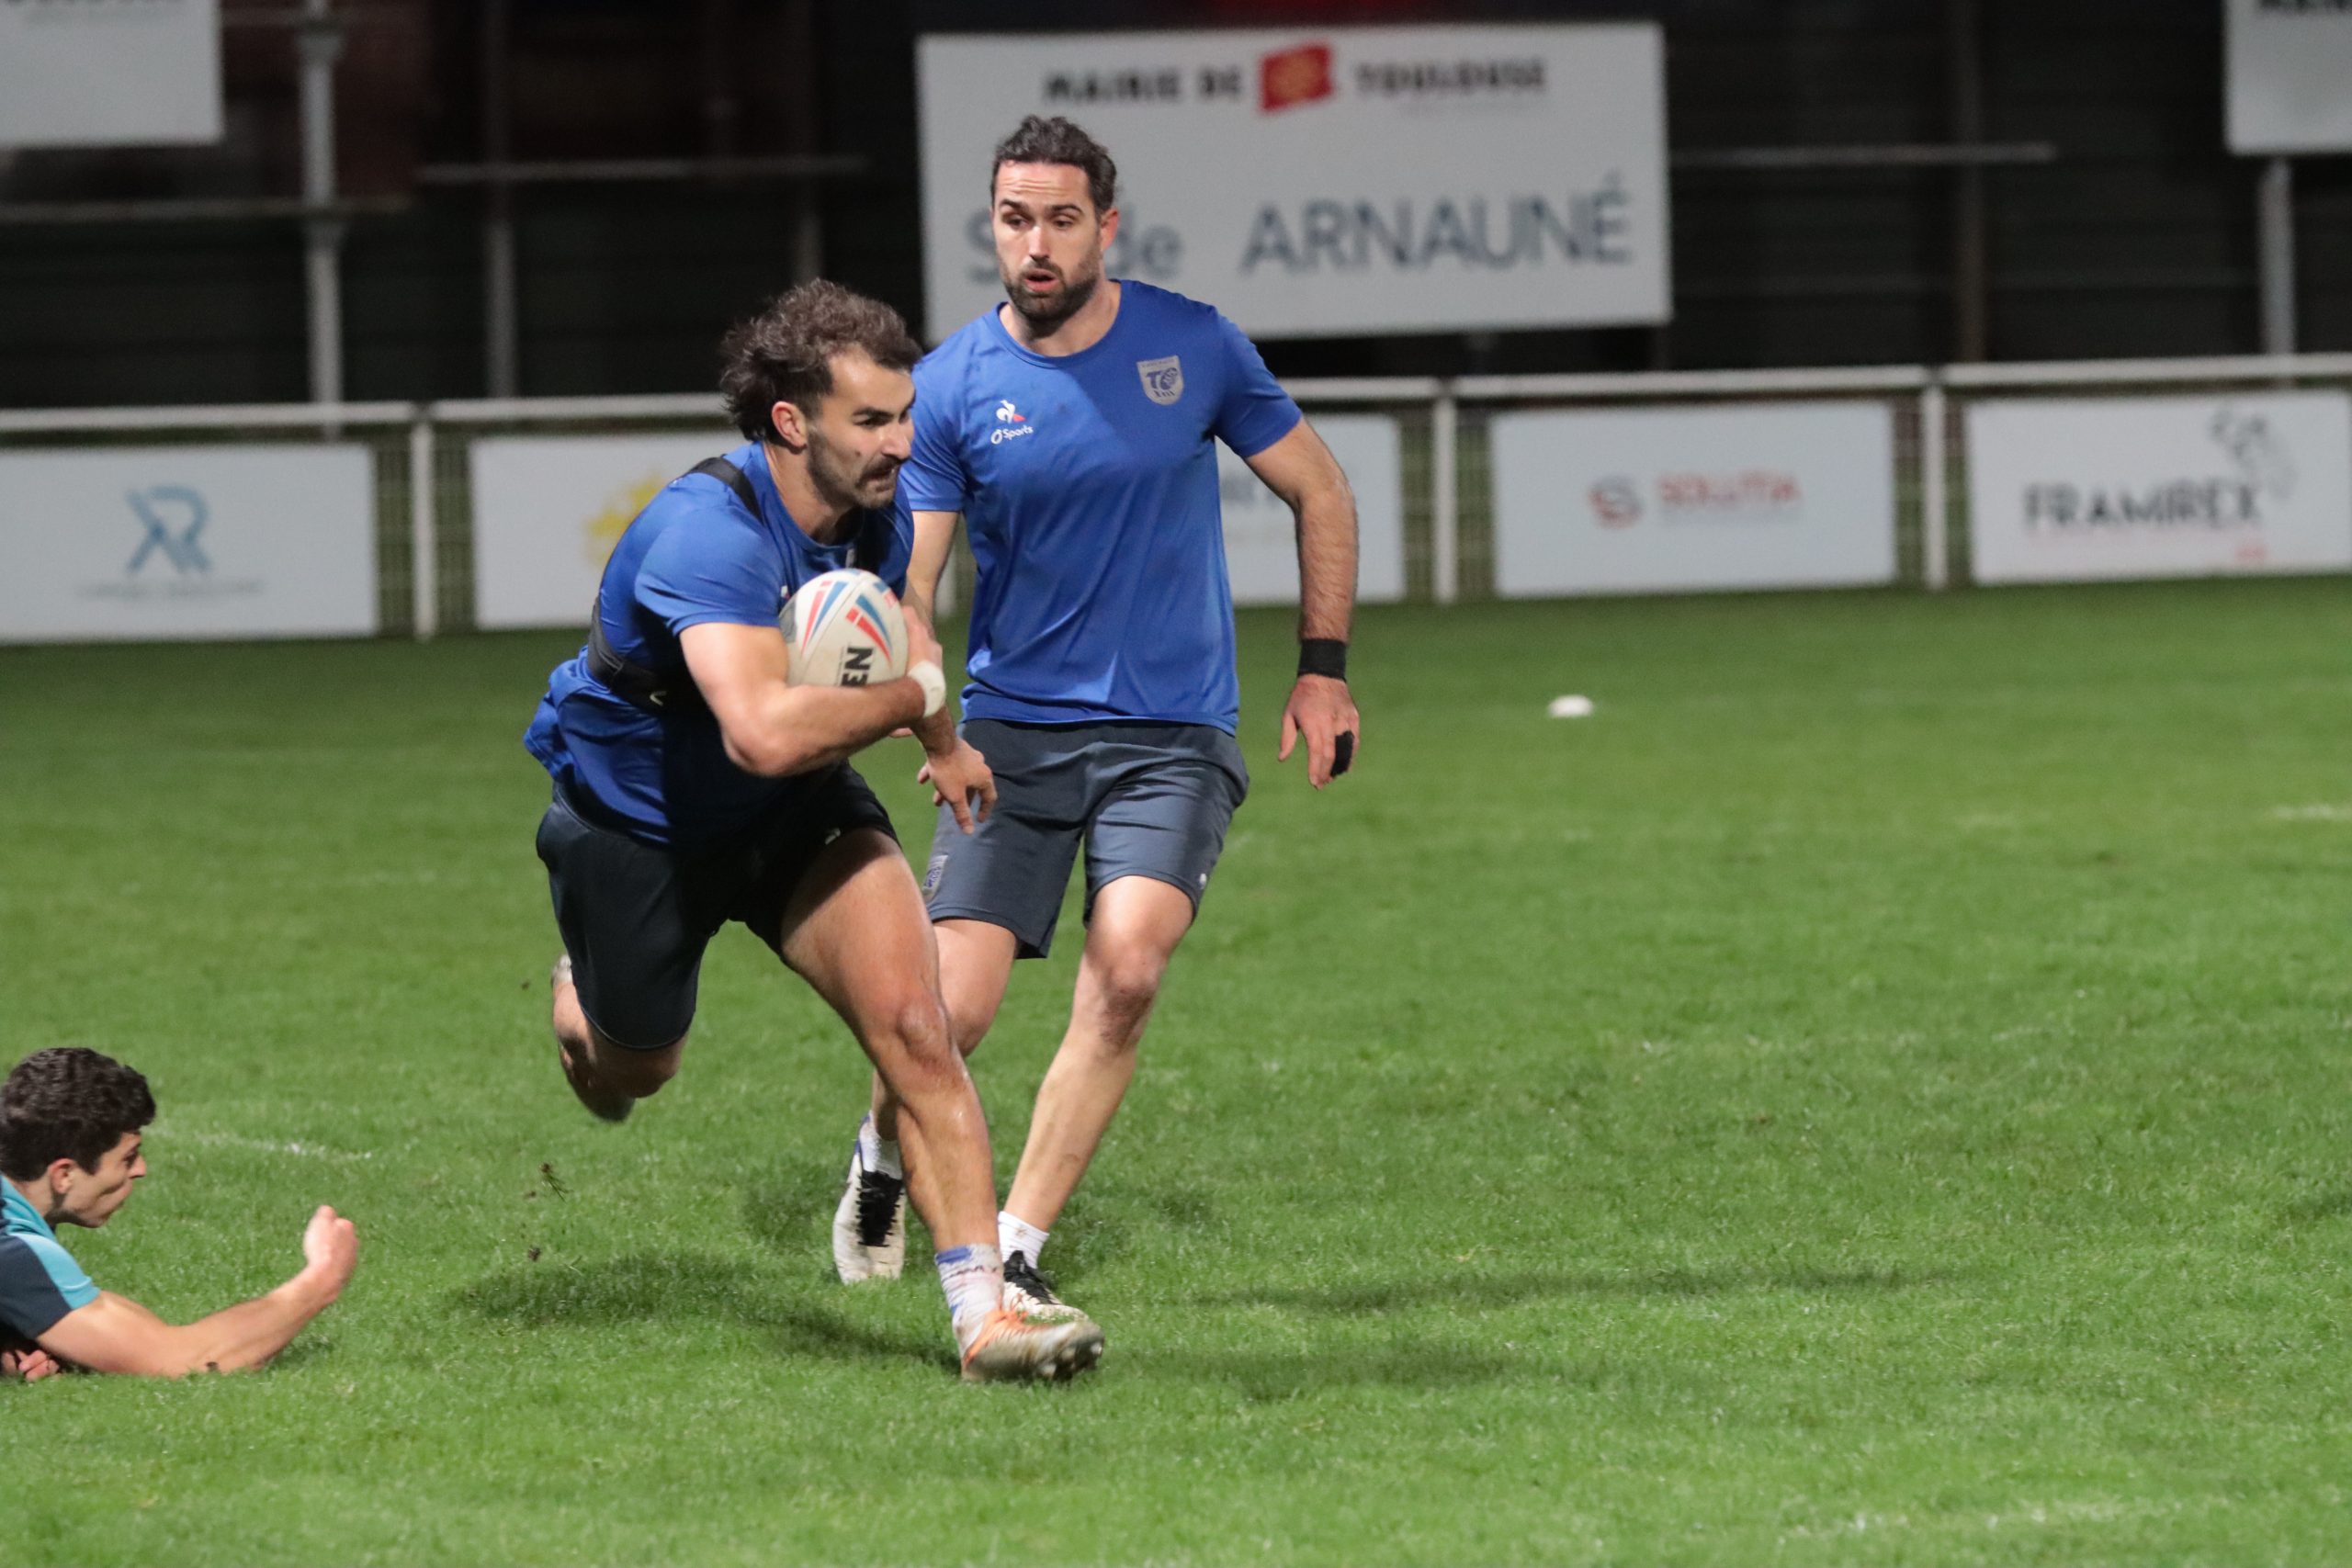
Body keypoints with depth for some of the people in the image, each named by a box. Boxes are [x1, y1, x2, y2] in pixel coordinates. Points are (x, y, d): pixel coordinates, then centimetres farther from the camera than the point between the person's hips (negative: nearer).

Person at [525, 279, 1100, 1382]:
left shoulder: (873, 518, -10)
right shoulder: (711, 534, -36)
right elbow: (765, 731, -51)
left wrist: (943, 739, 31)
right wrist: (912, 691, -35)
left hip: (797, 813, 5)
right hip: (633, 824, -5)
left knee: (914, 1029, -17)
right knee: (630, 1073, 18)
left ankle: (983, 1312, -18)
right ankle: (580, 996, 57)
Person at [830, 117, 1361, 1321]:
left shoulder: (1194, 347, -1)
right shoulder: (951, 387, -3)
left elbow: (1318, 491, 13)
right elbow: (904, 584, -5)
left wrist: (1323, 667, 8)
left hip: (1173, 734, 0)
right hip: (1012, 731, 0)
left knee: (1125, 972, -22)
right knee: (955, 1004, -10)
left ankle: (1014, 1252, -14)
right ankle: (882, 1158, 25)